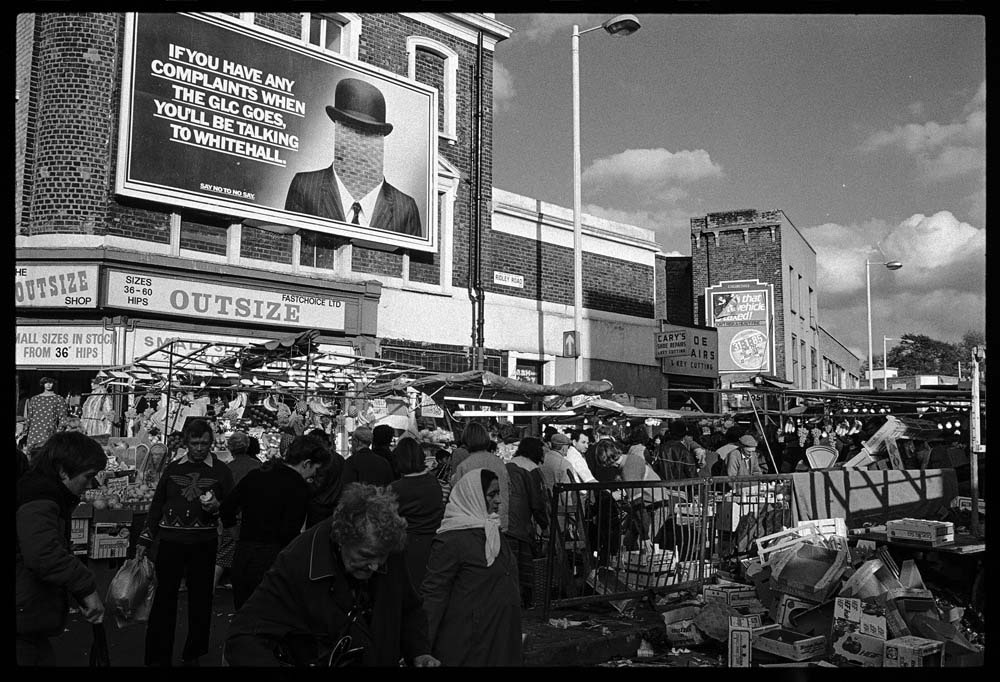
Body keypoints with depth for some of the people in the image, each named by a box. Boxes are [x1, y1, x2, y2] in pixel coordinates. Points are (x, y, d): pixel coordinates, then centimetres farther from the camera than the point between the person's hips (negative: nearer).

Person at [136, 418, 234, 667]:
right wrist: (145, 540, 9)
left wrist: (216, 507, -18)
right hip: (170, 541, 1)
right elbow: (156, 506, 13)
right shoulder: (172, 468, 8)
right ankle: (158, 657, 7)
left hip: (204, 544, -1)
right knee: (164, 599, 0)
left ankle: (193, 655, 19)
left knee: (200, 599, 6)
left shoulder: (221, 471, 3)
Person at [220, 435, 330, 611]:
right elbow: (289, 533, -18)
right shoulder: (300, 488, -12)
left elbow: (226, 508, 10)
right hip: (271, 561, -6)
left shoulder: (255, 475, 8)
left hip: (241, 555, 6)